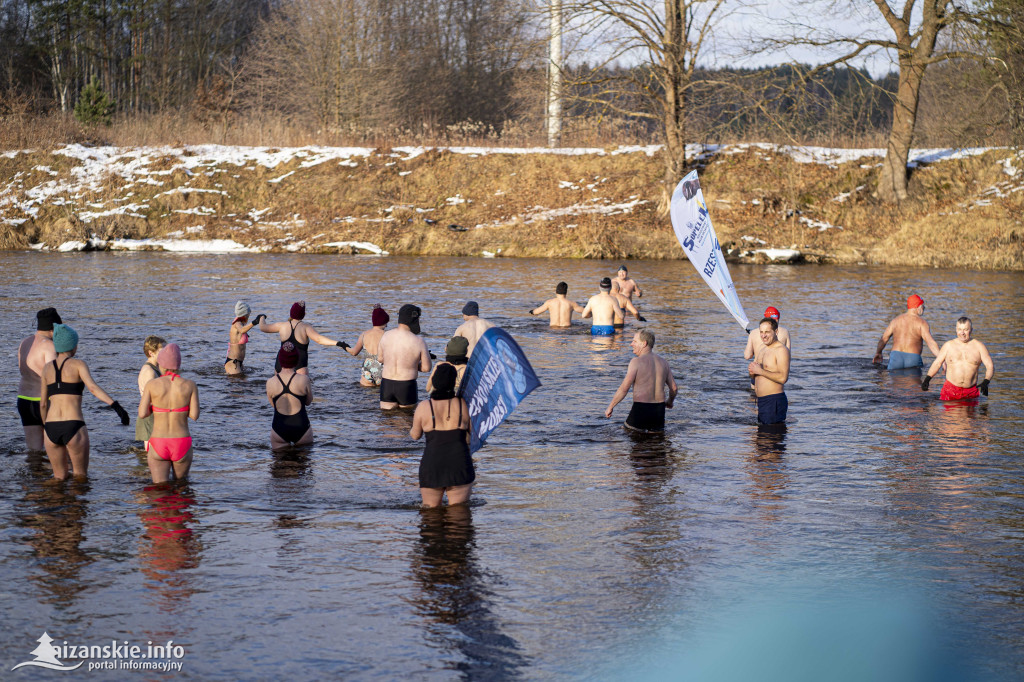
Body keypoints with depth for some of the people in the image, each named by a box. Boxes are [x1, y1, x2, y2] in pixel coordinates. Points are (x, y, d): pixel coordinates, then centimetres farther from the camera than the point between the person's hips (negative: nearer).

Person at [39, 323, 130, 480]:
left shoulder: (47, 368, 12)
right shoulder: (78, 365, -1)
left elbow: (43, 404, 15)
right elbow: (93, 388, -19)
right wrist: (116, 406, -28)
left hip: (51, 428, 4)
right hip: (73, 427, -4)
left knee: (60, 476, 18)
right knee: (81, 476, 12)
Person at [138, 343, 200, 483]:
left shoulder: (152, 385, -4)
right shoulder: (190, 385, -3)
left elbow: (142, 414, -5)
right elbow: (194, 415, -3)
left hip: (158, 445, 0)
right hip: (182, 445, 0)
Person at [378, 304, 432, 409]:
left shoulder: (386, 335, -2)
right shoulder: (418, 342, -13)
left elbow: (380, 358, 12)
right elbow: (426, 368, -5)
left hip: (386, 384, 3)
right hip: (407, 386, -3)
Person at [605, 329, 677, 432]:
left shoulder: (636, 362, -9)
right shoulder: (662, 361, 9)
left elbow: (624, 389, -15)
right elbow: (674, 388, 14)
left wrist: (610, 407, -6)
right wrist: (670, 402, 35)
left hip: (641, 409, -5)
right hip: (659, 411, 5)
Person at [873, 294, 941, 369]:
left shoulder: (896, 320, 12)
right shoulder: (921, 322, 0)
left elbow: (884, 338, 16)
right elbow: (931, 343, -8)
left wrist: (878, 353, 31)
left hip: (895, 356, 3)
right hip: (913, 358, -3)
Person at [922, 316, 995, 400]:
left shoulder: (979, 346, 6)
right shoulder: (948, 345, 10)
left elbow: (990, 367, 2)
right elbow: (937, 363, 11)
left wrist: (985, 383, -16)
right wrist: (927, 379, -4)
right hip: (950, 390, 0)